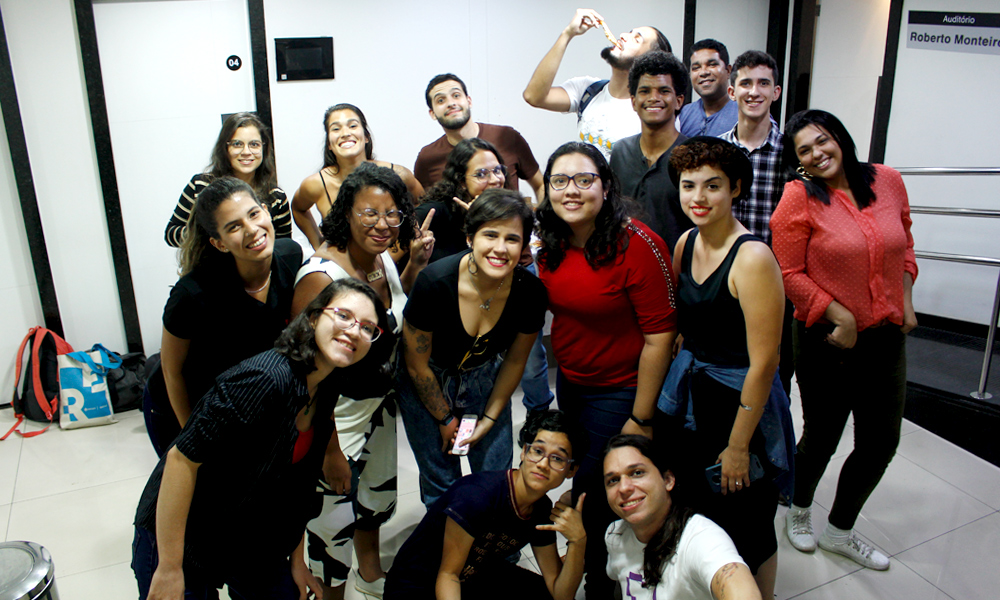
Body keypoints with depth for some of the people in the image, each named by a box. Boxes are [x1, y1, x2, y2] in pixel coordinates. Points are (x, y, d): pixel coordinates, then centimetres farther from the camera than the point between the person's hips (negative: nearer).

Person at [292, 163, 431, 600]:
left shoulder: (384, 259, -4)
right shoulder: (322, 276, -28)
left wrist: (416, 266, -2)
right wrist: (330, 452, -19)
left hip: (380, 405, 8)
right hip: (333, 417, -8)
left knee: (379, 493, 26)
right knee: (335, 517, 5)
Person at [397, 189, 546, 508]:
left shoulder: (530, 291, -23)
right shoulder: (435, 282, -32)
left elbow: (515, 361, -4)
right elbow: (417, 364, -16)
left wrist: (489, 419, 1)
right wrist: (445, 419, -4)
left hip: (484, 377, 3)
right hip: (427, 380, -2)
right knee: (441, 480, 5)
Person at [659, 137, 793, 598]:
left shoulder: (752, 258, -22)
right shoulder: (686, 242, 1)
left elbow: (763, 363, -20)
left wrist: (737, 446, -16)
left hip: (741, 404, -7)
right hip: (689, 398, 7)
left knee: (746, 532, 12)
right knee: (693, 516, 21)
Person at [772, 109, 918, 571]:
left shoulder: (888, 181, 2)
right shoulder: (799, 196, -13)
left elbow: (904, 245, 16)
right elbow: (790, 274, -13)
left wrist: (906, 298, 5)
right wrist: (840, 317, -17)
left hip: (886, 337, 5)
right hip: (826, 339, -5)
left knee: (881, 443, 12)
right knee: (822, 437, 10)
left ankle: (839, 531, 34)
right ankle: (798, 508, 41)